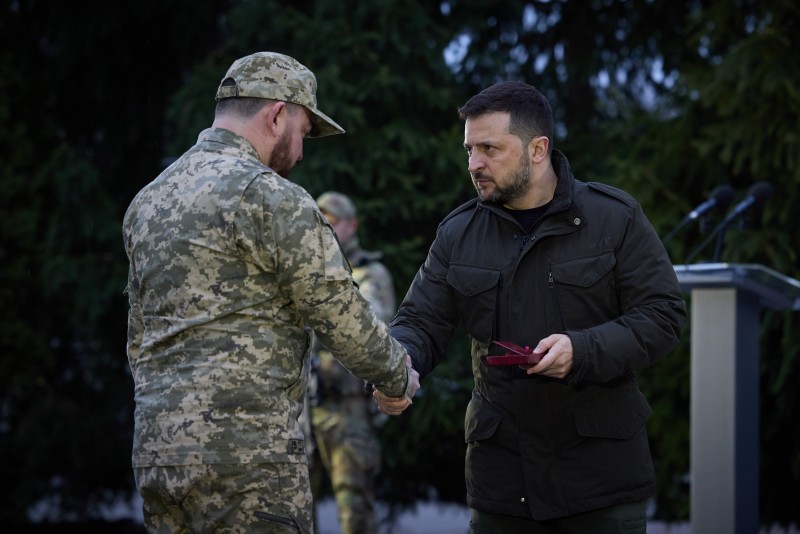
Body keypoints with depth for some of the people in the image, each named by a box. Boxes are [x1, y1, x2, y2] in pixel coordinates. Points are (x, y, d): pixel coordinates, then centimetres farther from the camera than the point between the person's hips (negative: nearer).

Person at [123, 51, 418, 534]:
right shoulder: (272, 198, -10)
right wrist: (401, 377, 10)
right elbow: (346, 320, -7)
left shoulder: (148, 200, 16)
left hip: (155, 451, 8)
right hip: (246, 457, -8)